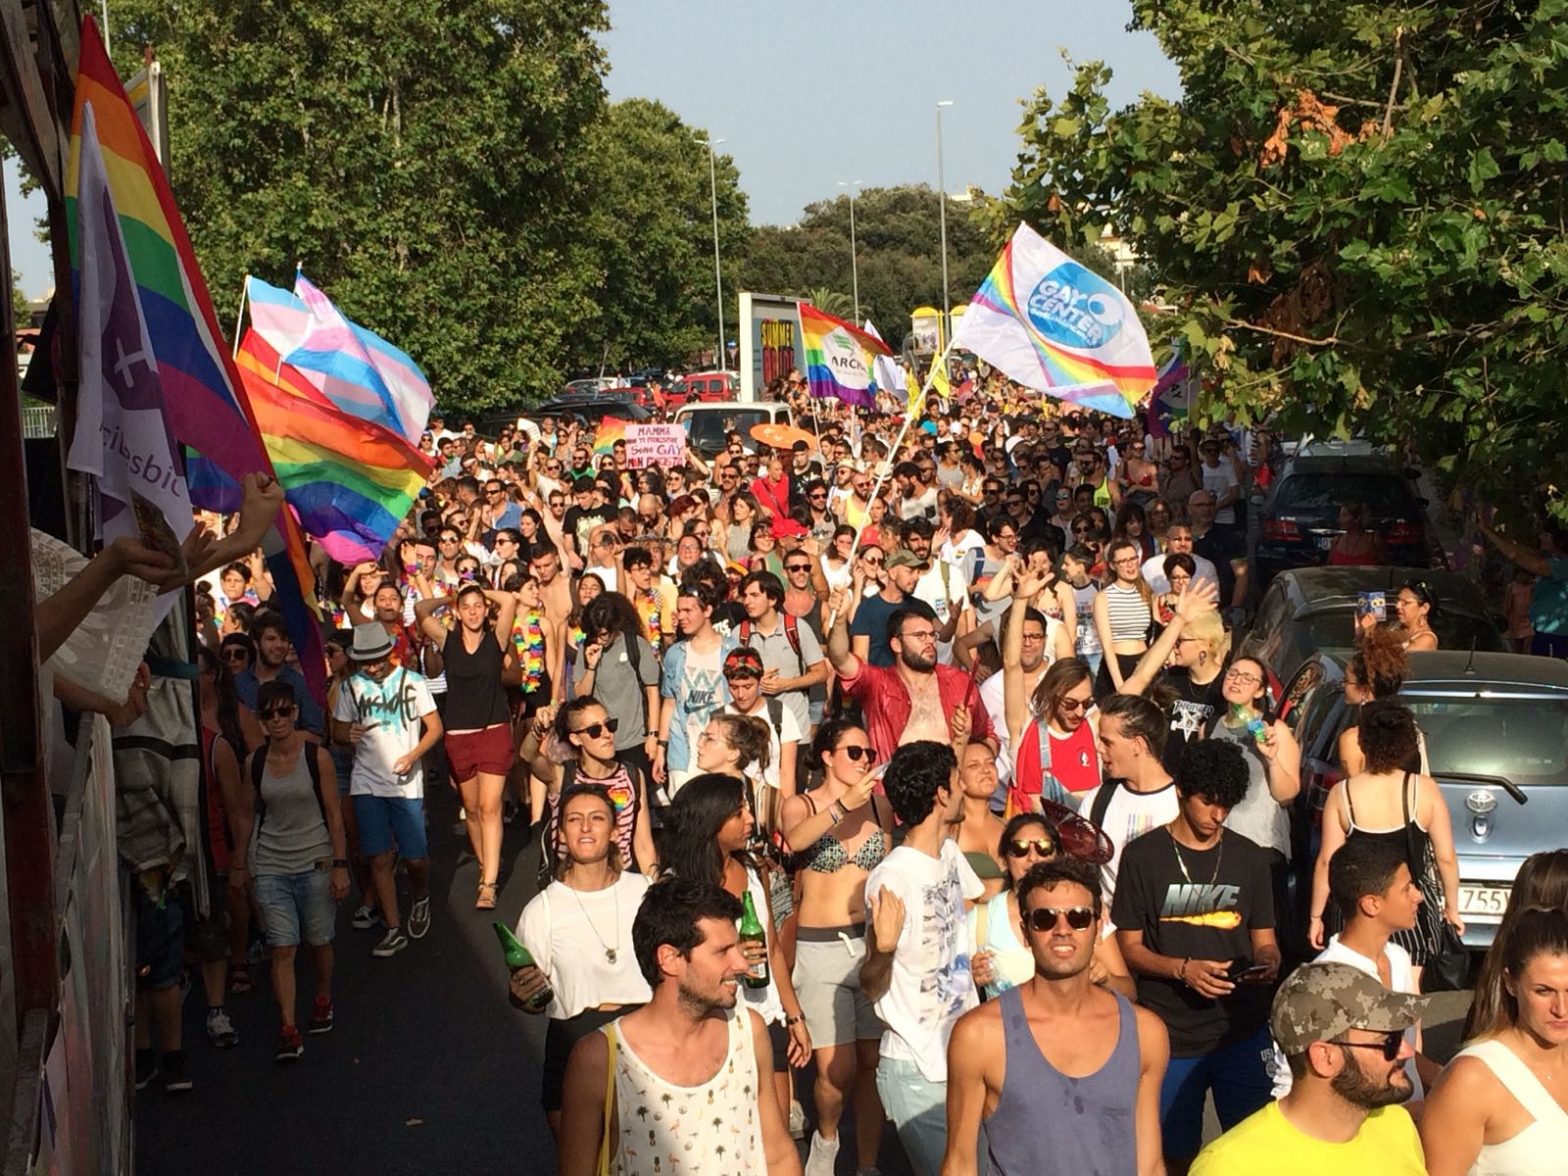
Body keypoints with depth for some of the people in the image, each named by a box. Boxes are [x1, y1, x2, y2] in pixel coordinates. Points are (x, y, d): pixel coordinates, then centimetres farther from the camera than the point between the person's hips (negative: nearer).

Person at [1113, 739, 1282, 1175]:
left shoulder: (1249, 858, 8)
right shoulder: (1143, 856, -2)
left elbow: (1264, 940, 13)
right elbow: (1129, 947, -1)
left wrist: (1267, 963, -11)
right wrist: (1183, 969, -18)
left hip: (1244, 1031, 2)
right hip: (1171, 1036, -2)